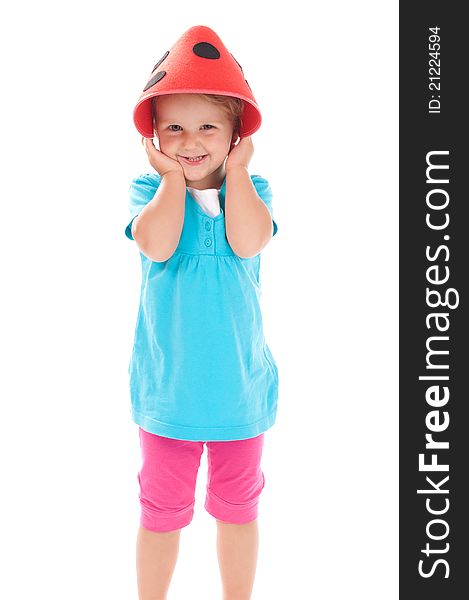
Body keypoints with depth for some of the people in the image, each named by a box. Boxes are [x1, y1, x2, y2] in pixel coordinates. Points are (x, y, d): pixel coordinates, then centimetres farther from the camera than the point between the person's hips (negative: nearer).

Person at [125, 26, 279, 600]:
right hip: (166, 384, -1)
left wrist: (235, 168, -14)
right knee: (162, 512, 16)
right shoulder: (148, 187, -5)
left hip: (240, 384, 1)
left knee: (237, 507, 20)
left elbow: (249, 241, -23)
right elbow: (156, 245, -25)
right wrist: (173, 175, -15)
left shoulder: (252, 185, -2)